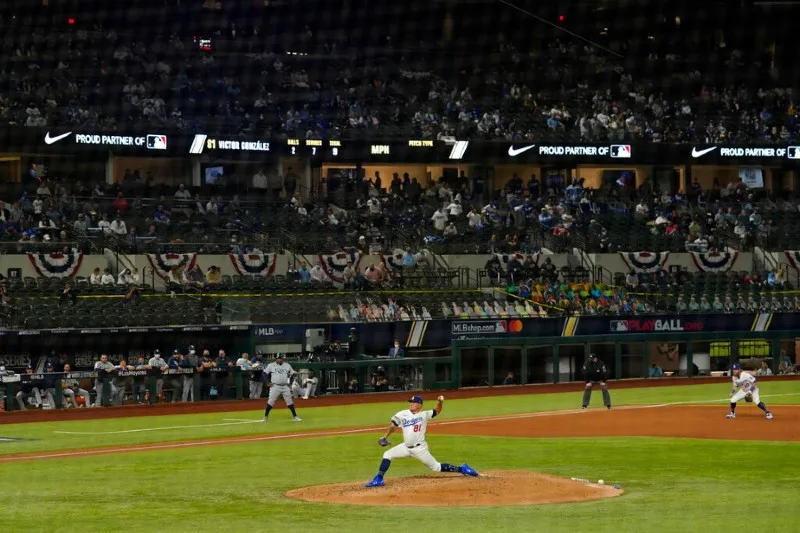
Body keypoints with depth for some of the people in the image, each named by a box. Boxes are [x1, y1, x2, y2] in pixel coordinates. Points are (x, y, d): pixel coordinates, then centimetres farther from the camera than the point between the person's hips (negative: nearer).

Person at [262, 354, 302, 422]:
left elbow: (292, 374, 15)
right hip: (275, 386, -2)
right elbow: (265, 373, 5)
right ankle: (265, 416, 5)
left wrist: (290, 383, 4)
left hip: (285, 386, 2)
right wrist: (269, 382, -3)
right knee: (271, 401, -6)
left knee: (289, 401, 2)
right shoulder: (271, 365, 0)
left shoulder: (287, 365, 6)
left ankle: (294, 416, 9)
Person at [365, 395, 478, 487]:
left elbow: (437, 411, 4)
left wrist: (440, 402, -16)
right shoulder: (403, 414, 1)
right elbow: (393, 426, 8)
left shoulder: (424, 415, -4)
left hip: (420, 449, -4)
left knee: (436, 467, -1)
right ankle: (378, 479, -6)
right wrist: (385, 437, -2)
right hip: (406, 447, 4)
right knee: (387, 455, -8)